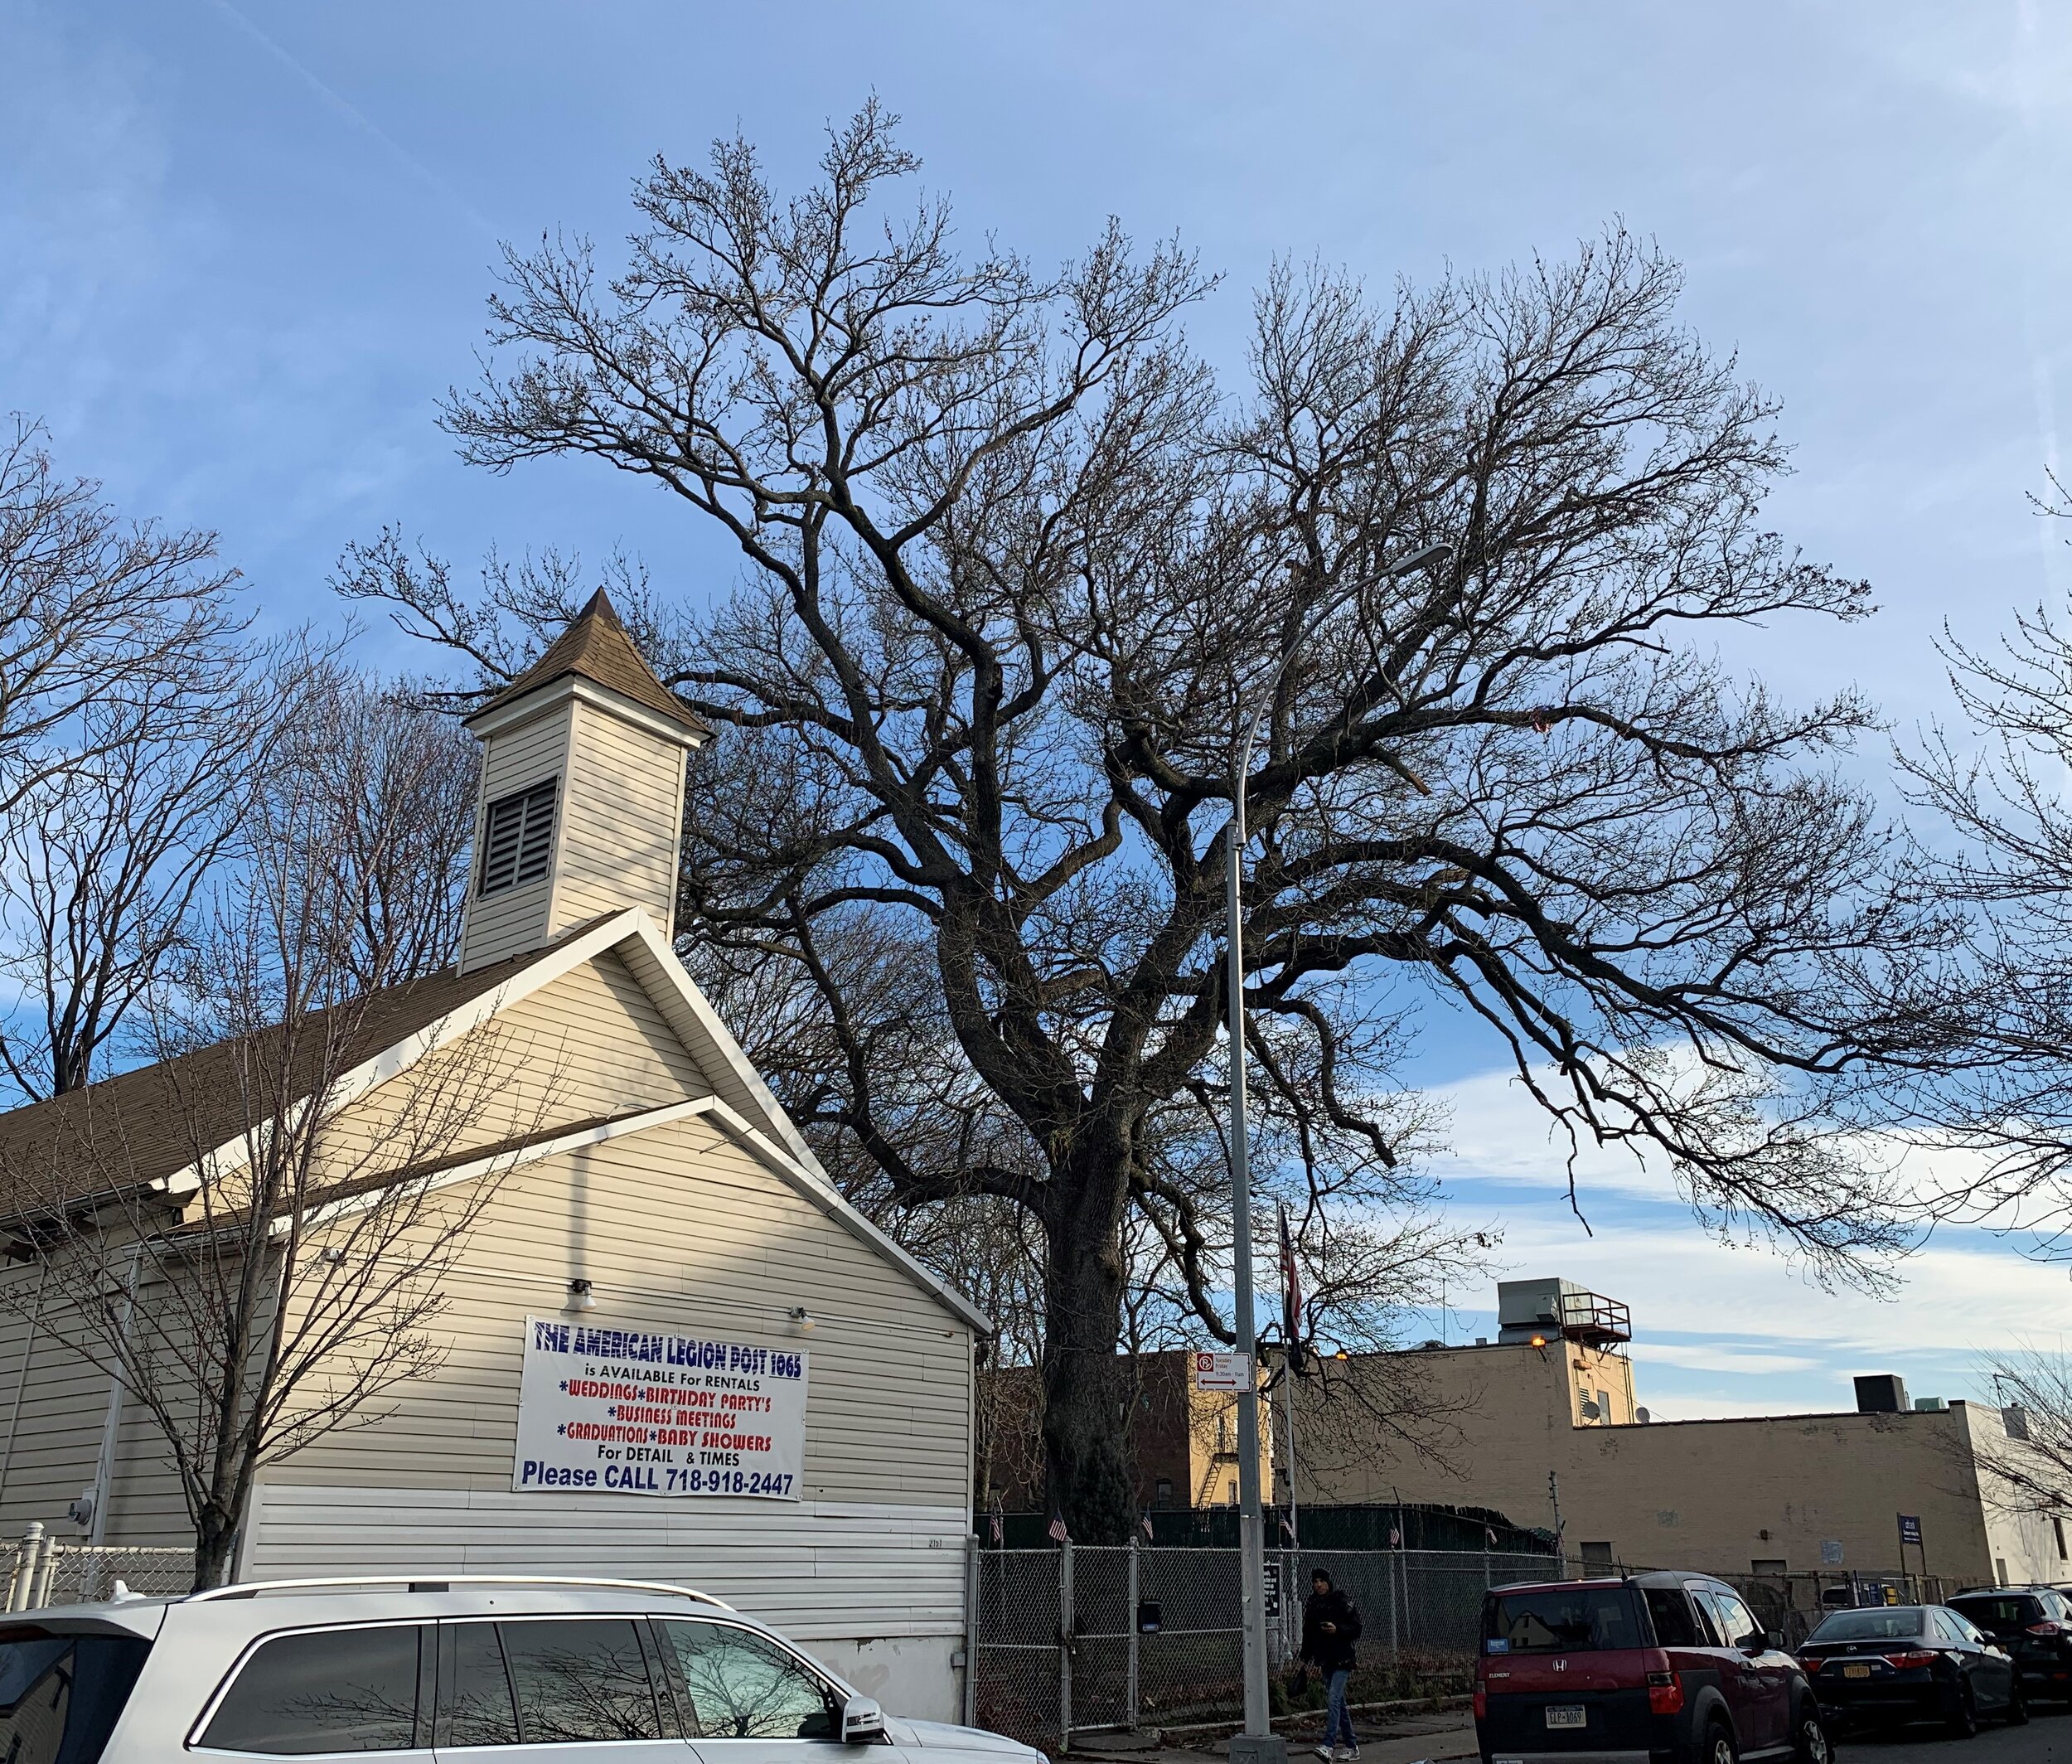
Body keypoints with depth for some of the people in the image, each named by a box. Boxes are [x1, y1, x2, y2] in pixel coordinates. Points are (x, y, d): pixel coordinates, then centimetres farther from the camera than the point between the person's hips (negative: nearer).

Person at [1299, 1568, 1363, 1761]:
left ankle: (1329, 1746, -24)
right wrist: (1308, 1660, 14)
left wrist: (1337, 1630, -21)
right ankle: (1351, 1746, 20)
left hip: (1342, 1660, -6)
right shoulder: (1312, 1606, 9)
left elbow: (1356, 1629, -6)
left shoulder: (1342, 1602, -7)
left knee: (1333, 1700, -17)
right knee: (1339, 1702, 11)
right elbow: (1308, 1635, 16)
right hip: (1325, 1661, 6)